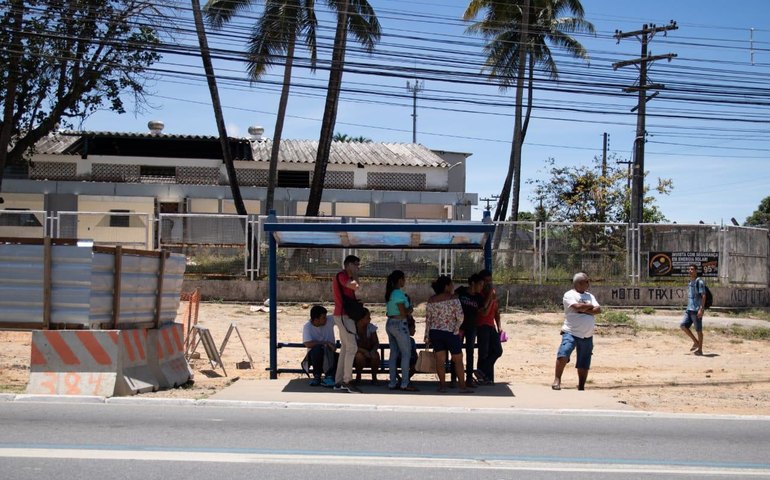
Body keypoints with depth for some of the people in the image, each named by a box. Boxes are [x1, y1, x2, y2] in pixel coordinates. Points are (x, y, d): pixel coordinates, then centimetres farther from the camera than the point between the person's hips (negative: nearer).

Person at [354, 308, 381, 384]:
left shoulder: (371, 327, -3)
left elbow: (376, 343, -5)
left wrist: (373, 351, -28)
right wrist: (364, 351, -32)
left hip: (369, 352, 2)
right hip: (357, 352, -2)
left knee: (375, 355, -32)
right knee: (360, 356, -37)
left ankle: (374, 377, -10)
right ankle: (358, 376, -11)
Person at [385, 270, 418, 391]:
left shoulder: (389, 293, 11)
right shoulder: (399, 294, -16)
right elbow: (403, 313, -19)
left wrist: (407, 311, 12)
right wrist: (410, 309, 2)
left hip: (390, 324, 9)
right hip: (400, 324, -9)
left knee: (394, 354, 10)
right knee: (406, 354, -3)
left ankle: (393, 383, 11)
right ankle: (404, 384, -5)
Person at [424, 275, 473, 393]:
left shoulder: (431, 300, 4)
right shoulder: (453, 299, -10)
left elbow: (428, 319, 6)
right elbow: (460, 317, -15)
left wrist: (427, 336, 11)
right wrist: (456, 329, 1)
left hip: (435, 332, 4)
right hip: (450, 332, -4)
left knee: (440, 359, 8)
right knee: (458, 359, 6)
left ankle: (442, 385, 9)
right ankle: (462, 386, 7)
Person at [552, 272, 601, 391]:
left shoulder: (590, 296, 16)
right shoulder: (569, 295, -3)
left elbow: (598, 310, 1)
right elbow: (577, 306, -21)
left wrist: (583, 309, -12)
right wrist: (590, 306, -3)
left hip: (587, 336, 6)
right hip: (571, 333, -6)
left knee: (584, 365, 9)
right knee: (563, 355, -27)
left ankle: (581, 388, 21)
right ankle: (557, 379, -13)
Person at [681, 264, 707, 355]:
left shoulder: (699, 282, -10)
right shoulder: (689, 282, 16)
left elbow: (703, 296, -15)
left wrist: (701, 309, -21)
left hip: (697, 310, -8)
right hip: (689, 310, 8)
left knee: (698, 330, -1)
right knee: (683, 325, -1)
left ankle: (700, 349, 9)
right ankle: (696, 342, 12)